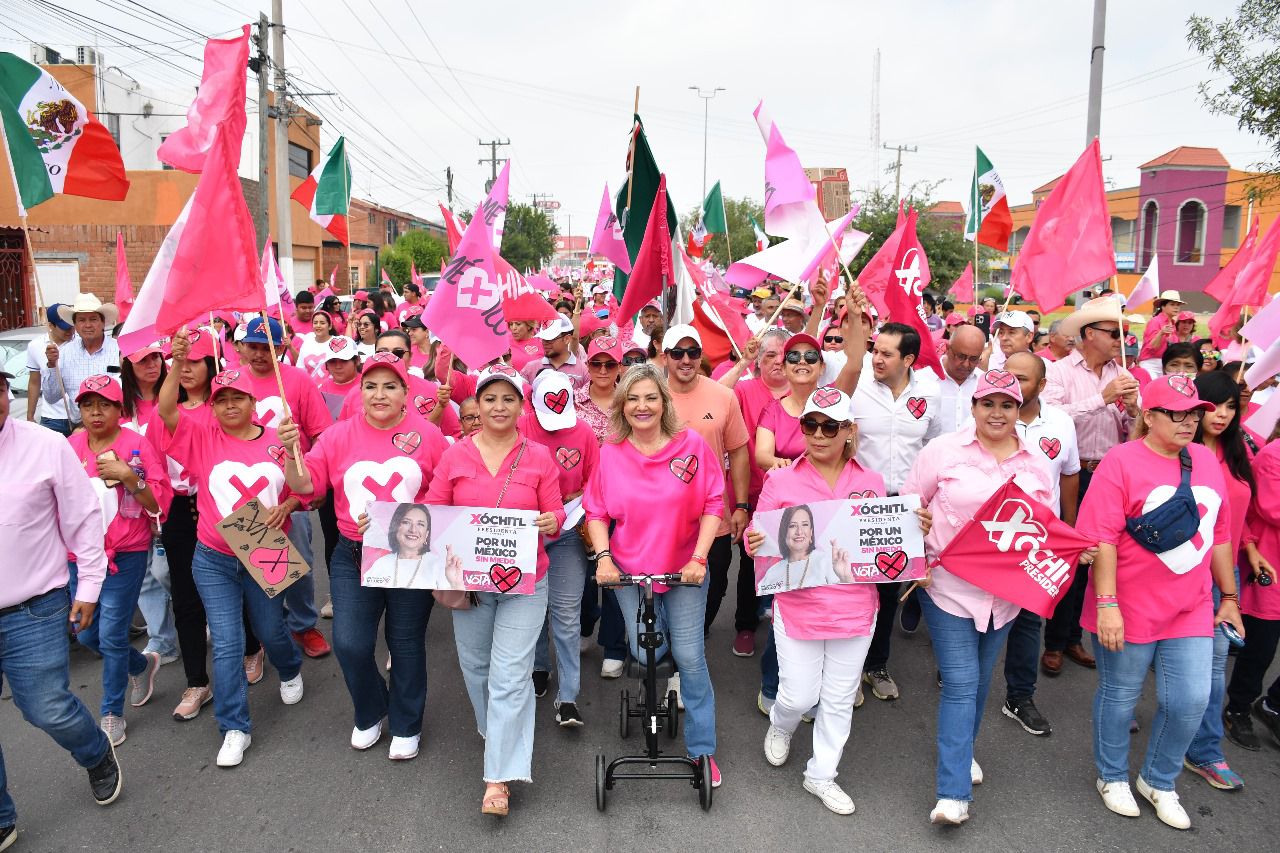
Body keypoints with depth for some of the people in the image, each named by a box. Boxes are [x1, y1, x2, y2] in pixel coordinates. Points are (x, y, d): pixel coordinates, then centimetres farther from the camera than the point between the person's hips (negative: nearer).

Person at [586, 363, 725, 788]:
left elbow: (713, 504, -6)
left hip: (686, 569, -1)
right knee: (646, 652, 4)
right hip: (629, 570, 1)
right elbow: (596, 510, 3)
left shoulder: (692, 444, -9)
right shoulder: (610, 452, -5)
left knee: (689, 656, 0)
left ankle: (702, 749, 17)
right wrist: (603, 557, -9)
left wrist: (699, 558, -13)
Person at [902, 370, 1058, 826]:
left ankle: (961, 751, 42)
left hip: (1005, 589, 4)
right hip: (948, 584, -4)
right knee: (960, 683, -7)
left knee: (980, 679, 18)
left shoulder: (1035, 464, 5)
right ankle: (954, 793, -1)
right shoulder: (943, 451, -7)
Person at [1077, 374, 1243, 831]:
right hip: (1129, 610, -5)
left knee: (1190, 701, 7)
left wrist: (1229, 597, 16)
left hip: (1192, 610, 5)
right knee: (1119, 697, 11)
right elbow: (1101, 539, -17)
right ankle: (1112, 777, 34)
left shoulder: (1206, 460, 6)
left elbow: (1219, 534, 13)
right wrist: (1106, 604, -21)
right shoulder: (1121, 463, -12)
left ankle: (1158, 782, 32)